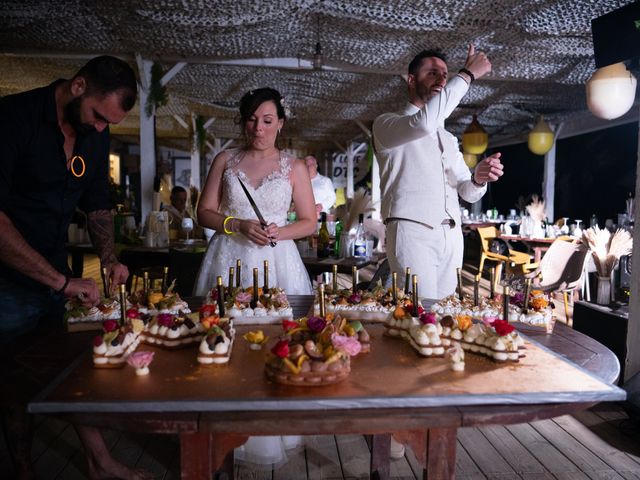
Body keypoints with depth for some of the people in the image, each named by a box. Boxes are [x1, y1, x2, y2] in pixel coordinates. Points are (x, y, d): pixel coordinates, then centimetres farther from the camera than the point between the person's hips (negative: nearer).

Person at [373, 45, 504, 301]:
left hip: (451, 236, 7)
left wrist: (478, 178, -7)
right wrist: (467, 74, -10)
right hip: (412, 233, -6)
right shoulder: (386, 124, 4)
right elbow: (424, 122, -19)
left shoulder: (448, 139, 25)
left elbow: (467, 193, 18)